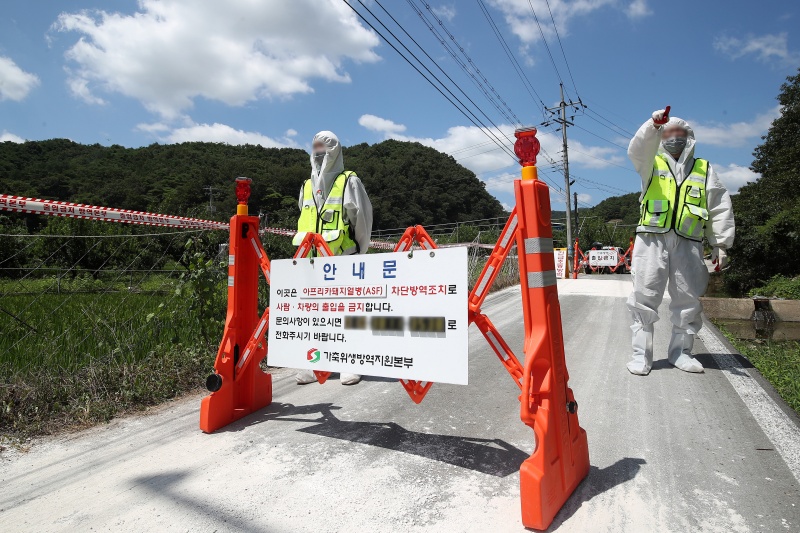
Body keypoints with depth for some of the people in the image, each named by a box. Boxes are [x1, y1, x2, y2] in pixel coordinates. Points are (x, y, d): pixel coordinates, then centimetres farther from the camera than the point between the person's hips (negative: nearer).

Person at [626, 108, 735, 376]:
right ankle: (641, 354, 1)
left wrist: (721, 244, 8)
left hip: (688, 244, 2)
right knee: (644, 297, -6)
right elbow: (638, 149, -10)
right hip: (652, 240, -2)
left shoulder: (704, 169, 19)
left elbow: (720, 209, 15)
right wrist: (654, 125, -27)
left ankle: (680, 351, 19)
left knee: (688, 299, 5)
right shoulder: (652, 163, 15)